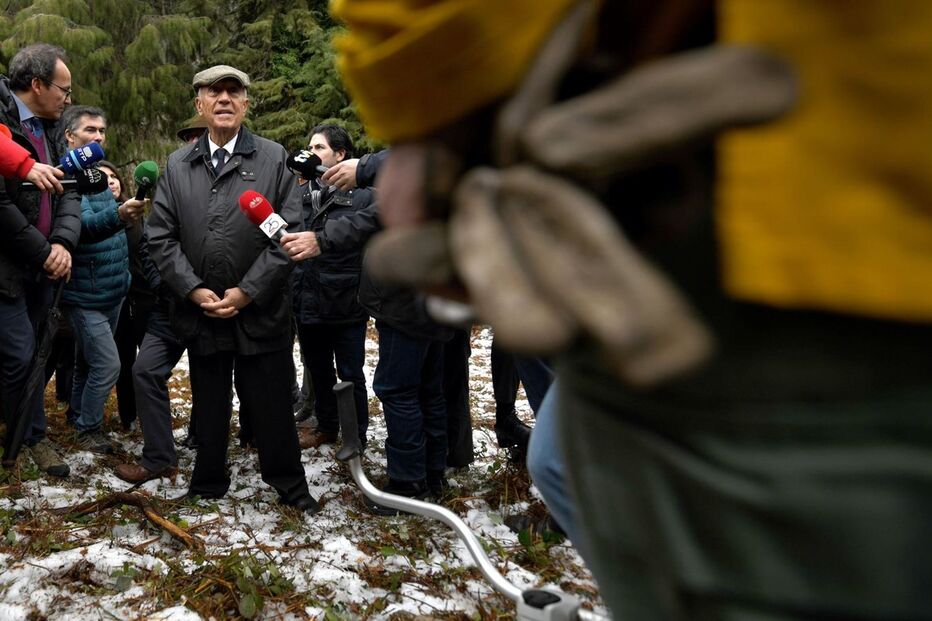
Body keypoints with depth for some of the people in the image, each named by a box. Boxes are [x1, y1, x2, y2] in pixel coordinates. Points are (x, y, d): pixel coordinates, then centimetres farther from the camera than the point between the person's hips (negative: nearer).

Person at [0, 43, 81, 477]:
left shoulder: (50, 131, 11)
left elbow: (68, 193, 7)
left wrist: (63, 243, -11)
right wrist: (43, 253, -13)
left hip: (42, 266, 7)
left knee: (35, 354, 14)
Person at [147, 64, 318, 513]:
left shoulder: (274, 159, 0)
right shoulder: (177, 166, 7)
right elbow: (161, 237, 5)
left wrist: (247, 291, -12)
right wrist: (193, 290, -8)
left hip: (260, 311, -2)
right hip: (199, 311, 3)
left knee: (272, 405, 6)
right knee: (208, 406, 15)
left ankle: (289, 485, 24)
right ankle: (208, 486, 31)